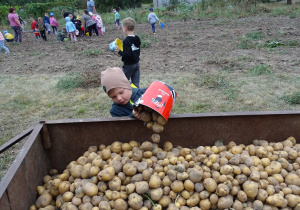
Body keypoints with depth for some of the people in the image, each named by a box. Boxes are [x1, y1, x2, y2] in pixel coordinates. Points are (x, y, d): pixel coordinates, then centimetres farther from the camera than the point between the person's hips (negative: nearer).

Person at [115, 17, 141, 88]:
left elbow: (127, 54, -27)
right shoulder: (137, 39, 4)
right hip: (137, 63, 7)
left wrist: (119, 51, -15)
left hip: (129, 65, -7)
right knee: (136, 82, 12)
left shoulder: (126, 41, -20)